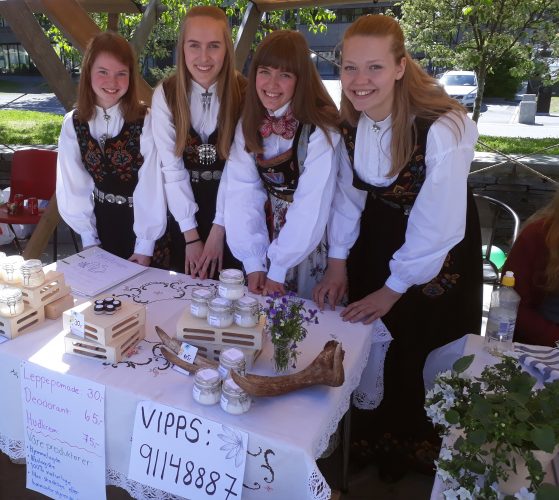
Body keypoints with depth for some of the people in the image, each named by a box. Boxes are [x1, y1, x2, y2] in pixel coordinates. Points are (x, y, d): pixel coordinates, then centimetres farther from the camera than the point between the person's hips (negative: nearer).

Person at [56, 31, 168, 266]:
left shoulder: (146, 121, -14)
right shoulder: (73, 124, -4)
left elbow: (151, 186, -15)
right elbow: (73, 186, -1)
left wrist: (145, 244, -16)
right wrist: (89, 238, -4)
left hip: (143, 219, -3)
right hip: (100, 221, 3)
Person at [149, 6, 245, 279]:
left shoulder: (244, 93, -13)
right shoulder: (165, 95, -10)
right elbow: (171, 167, -10)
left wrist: (218, 229, -13)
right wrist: (191, 235, -11)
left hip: (230, 208, -1)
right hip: (184, 207, 1)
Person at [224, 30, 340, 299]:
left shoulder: (320, 129, -20)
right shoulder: (248, 125, -5)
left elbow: (311, 205, -22)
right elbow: (243, 192, -11)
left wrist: (278, 269, -20)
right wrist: (253, 262, -18)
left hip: (308, 238, -4)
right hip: (266, 229, 4)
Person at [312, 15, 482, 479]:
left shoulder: (442, 130, -32)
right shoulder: (352, 119, -12)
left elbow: (436, 228, -25)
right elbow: (348, 191, -1)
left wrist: (393, 290, -15)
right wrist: (337, 262, -2)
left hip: (436, 250, -5)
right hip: (377, 233, 6)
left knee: (414, 349, 9)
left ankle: (407, 439, 41)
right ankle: (373, 429, 47)